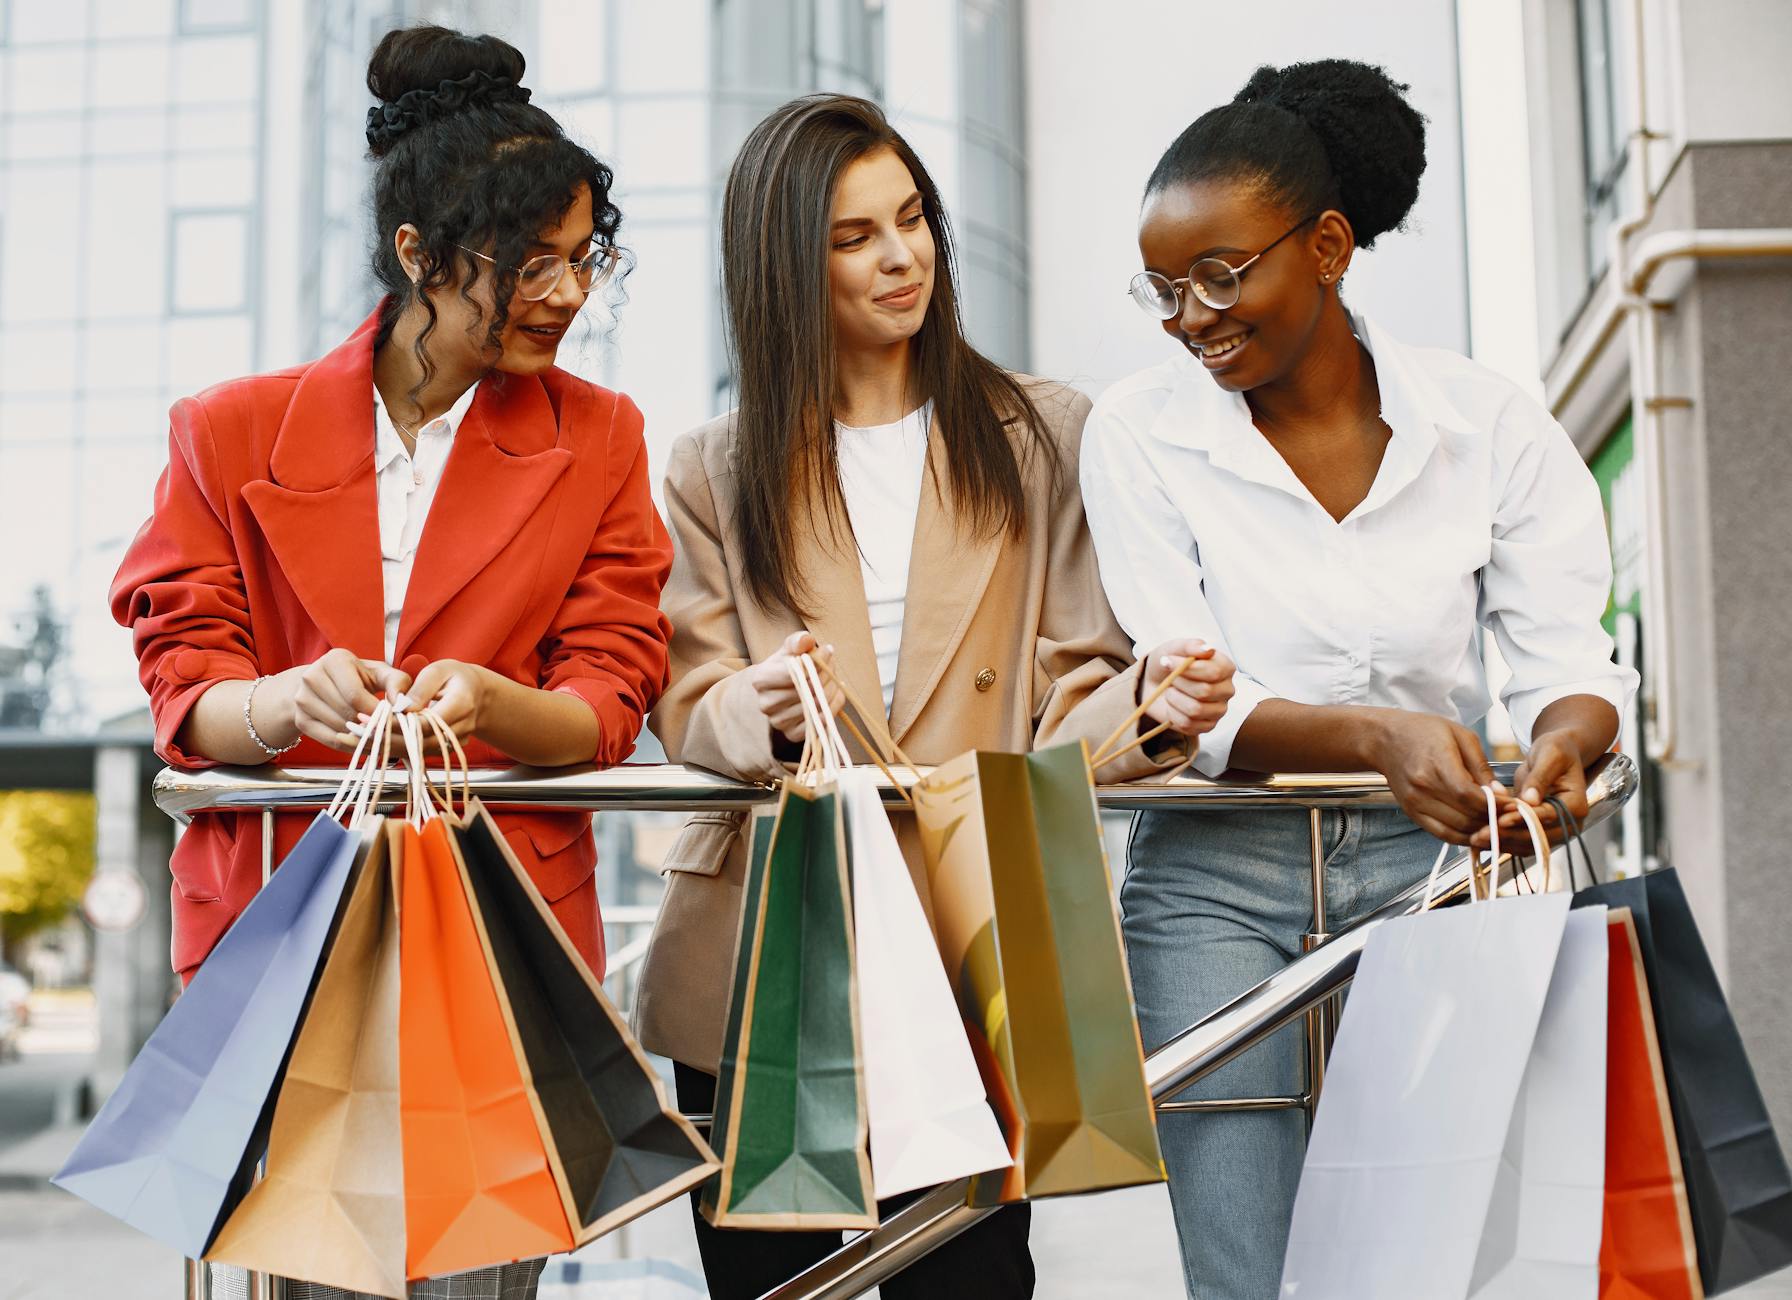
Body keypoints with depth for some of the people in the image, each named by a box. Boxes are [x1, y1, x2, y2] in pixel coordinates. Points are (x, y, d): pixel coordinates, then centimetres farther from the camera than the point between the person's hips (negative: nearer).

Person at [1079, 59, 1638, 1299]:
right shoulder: (1140, 433, -2)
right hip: (1218, 881, -1)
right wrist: (1377, 736, -27)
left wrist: (1560, 741, -25)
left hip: (1433, 867, 1)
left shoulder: (1491, 422, 1)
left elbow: (1572, 655, 0)